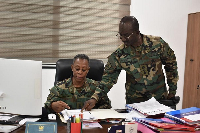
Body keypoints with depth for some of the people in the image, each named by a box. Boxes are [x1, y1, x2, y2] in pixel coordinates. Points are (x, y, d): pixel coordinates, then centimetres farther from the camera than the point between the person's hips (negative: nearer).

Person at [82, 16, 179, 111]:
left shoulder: (158, 43, -10)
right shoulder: (119, 54, -11)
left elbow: (171, 64, 2)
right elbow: (108, 78, -8)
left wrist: (172, 91, 4)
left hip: (160, 98, 1)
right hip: (135, 102, 0)